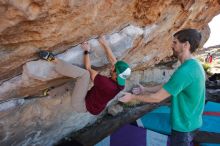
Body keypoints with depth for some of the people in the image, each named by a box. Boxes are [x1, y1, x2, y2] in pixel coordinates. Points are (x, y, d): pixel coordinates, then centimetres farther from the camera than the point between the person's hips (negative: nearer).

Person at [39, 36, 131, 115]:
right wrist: (104, 44, 4)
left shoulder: (106, 84, -31)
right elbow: (113, 60, 0)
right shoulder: (120, 83, -10)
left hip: (81, 105, -8)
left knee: (84, 73, -26)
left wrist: (86, 51, -6)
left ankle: (53, 59, -17)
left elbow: (88, 68, -18)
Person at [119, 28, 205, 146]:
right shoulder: (194, 65, 1)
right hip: (190, 121, 9)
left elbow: (157, 97, -28)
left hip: (184, 125, -9)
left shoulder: (185, 71, -33)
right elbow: (167, 86, 7)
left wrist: (132, 97, -15)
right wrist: (145, 89, 6)